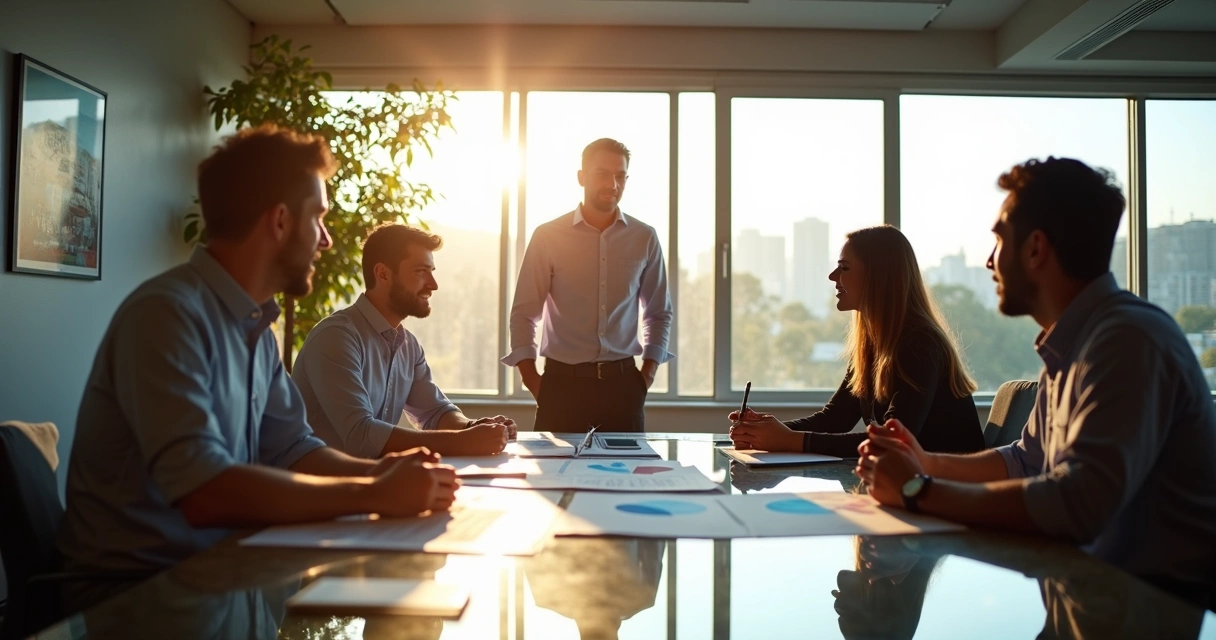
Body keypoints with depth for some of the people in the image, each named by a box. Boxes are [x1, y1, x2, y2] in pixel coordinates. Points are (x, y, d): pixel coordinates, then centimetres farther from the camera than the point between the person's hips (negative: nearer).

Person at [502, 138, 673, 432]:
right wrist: (531, 379, -5)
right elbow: (523, 314, 2)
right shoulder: (548, 236, -1)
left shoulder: (644, 238, 4)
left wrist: (648, 373, 5)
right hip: (562, 382, -1)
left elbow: (659, 313, 14)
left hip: (622, 382, 2)